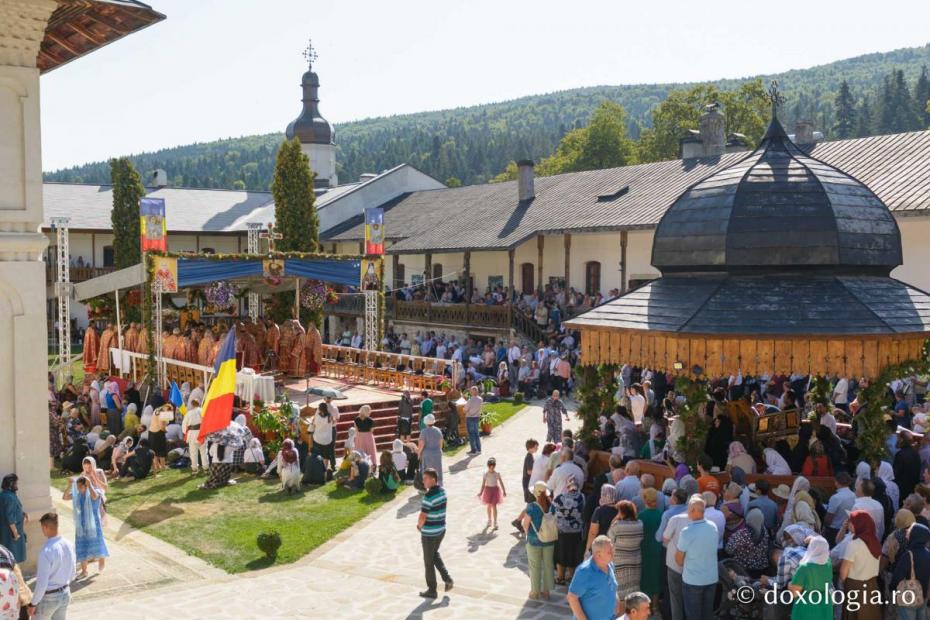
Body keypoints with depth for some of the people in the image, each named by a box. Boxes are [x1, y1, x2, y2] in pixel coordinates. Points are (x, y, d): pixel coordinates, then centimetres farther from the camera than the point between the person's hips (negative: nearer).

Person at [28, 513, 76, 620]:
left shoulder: (46, 551, -27)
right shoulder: (69, 545, -5)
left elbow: (42, 582, -24)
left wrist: (33, 604, -13)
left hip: (49, 597, -6)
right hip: (65, 593, 6)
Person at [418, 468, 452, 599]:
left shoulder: (429, 496, -25)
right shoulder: (442, 491, 1)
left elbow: (423, 517, -24)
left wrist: (419, 526, -2)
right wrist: (421, 523, 9)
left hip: (429, 533, -8)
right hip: (441, 529, 8)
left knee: (429, 561, 8)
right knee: (435, 554, 28)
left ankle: (432, 590, 18)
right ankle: (447, 578, 16)